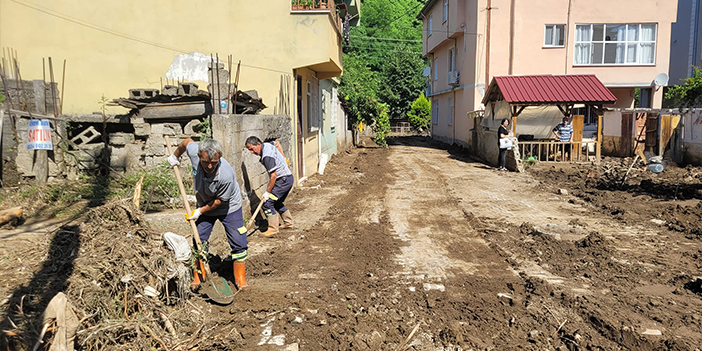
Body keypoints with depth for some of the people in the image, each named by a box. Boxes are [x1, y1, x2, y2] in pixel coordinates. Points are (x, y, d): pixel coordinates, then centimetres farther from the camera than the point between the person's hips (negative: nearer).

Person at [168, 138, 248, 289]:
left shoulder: (226, 175, -38)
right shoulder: (194, 152, -28)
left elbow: (219, 201, -22)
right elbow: (187, 141, -1)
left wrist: (200, 211, -15)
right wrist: (175, 156, 14)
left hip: (229, 207, -4)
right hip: (204, 206, 4)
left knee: (238, 243, -4)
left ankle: (240, 278, 12)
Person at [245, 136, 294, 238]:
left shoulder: (267, 156, -24)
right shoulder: (267, 144, 5)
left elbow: (273, 176, -26)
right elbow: (277, 143, 30)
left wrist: (267, 192, -19)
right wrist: (283, 158, 30)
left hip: (283, 180, -10)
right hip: (288, 178, 10)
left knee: (268, 203, -13)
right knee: (277, 202, 23)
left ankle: (273, 230, -13)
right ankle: (288, 223, 33)